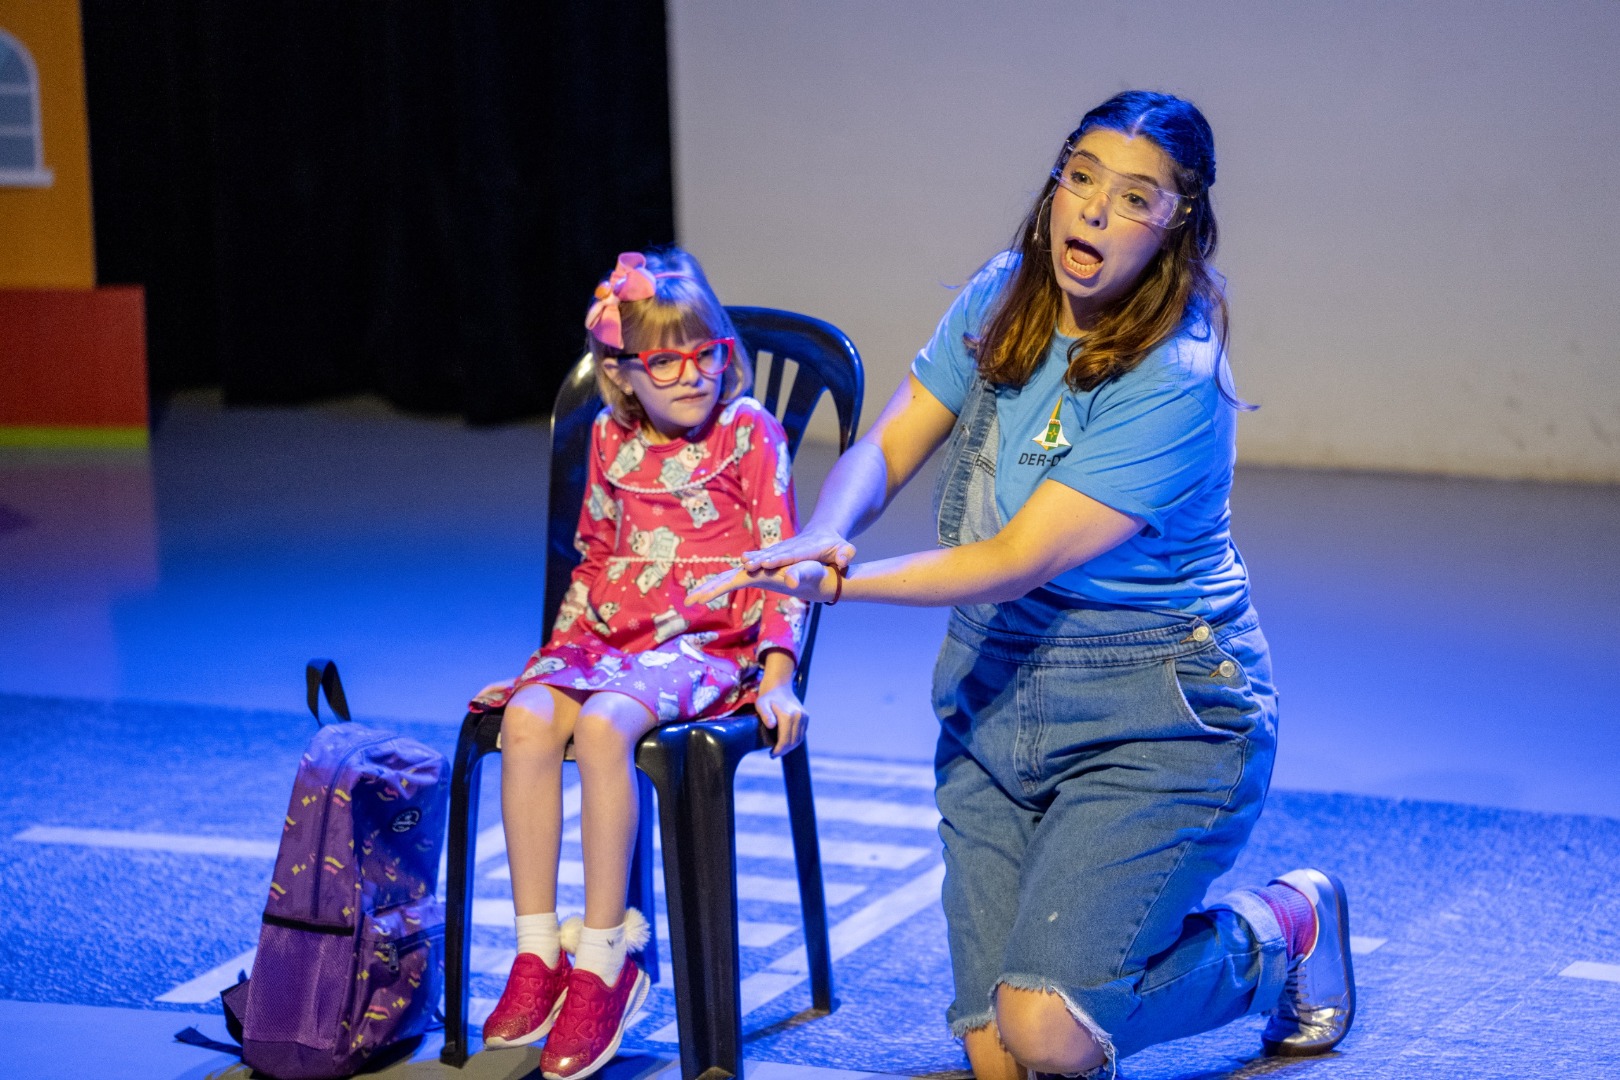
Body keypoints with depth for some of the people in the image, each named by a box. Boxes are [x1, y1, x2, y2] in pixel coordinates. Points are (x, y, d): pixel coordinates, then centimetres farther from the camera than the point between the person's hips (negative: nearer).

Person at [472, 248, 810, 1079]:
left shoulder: (747, 432, -1)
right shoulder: (612, 439, 13)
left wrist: (777, 675, -14)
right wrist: (551, 657, 18)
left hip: (708, 647, -5)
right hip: (611, 639, 5)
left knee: (602, 725, -34)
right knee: (527, 719, -26)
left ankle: (601, 962, -27)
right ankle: (537, 954, -21)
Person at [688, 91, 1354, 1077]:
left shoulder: (1174, 386, -22)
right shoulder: (1005, 298, 0)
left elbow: (1018, 560, -24)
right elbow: (884, 451, 1)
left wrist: (835, 585, -29)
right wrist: (821, 538, -21)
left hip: (1154, 718, -6)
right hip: (994, 696, 6)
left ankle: (1283, 930, 9)